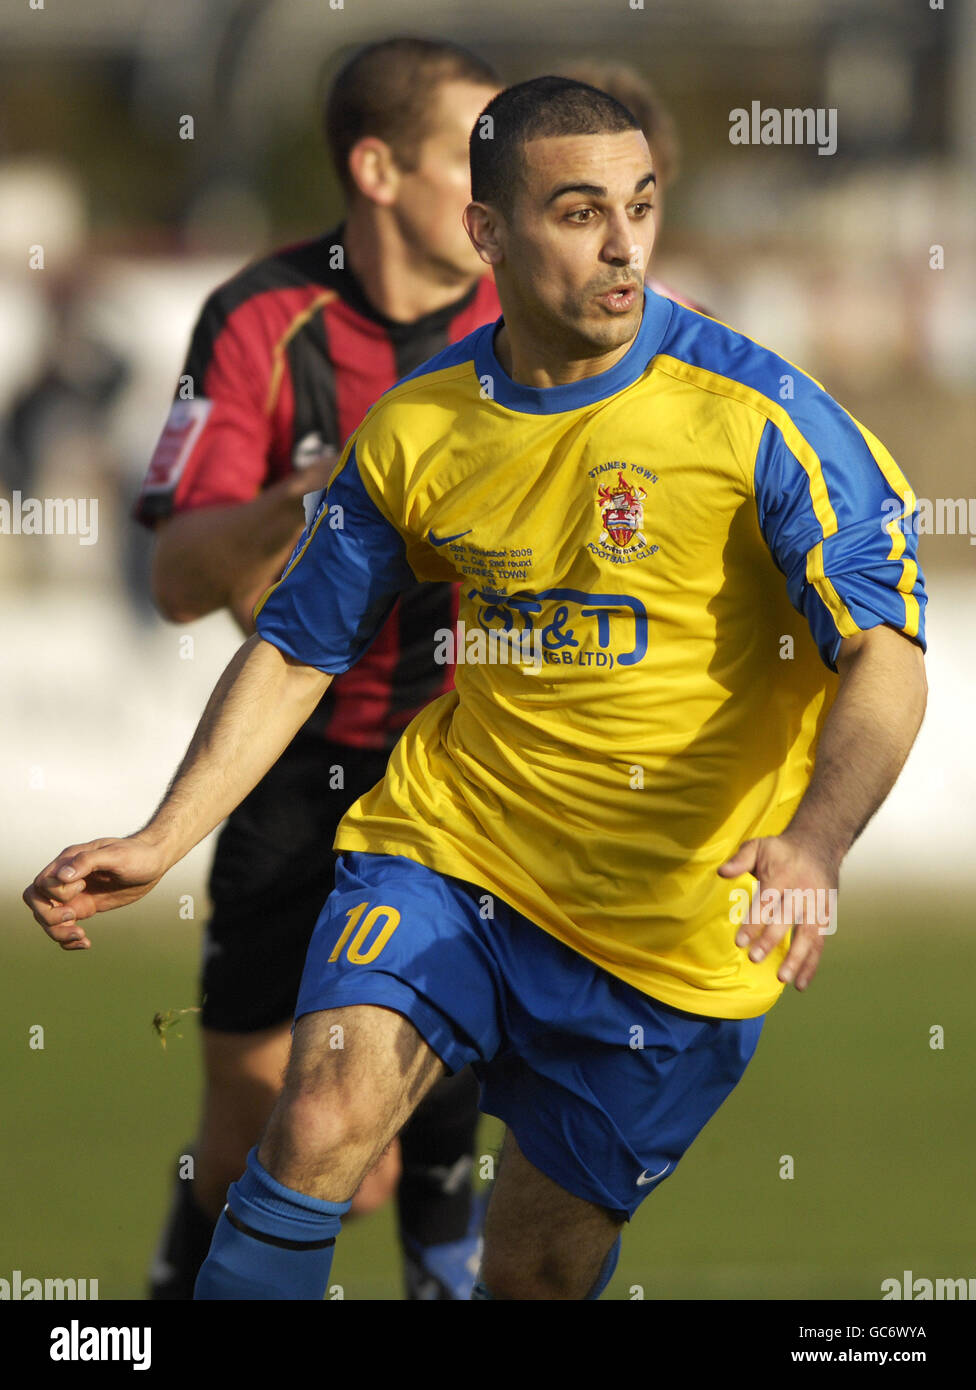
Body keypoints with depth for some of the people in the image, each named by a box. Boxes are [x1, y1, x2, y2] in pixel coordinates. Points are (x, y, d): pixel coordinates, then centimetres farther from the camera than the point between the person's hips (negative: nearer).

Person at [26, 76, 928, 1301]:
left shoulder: (755, 414, -14)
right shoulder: (417, 428, -2)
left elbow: (885, 653, -18)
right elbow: (296, 650, 9)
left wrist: (814, 844, -36)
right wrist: (162, 842, -2)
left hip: (672, 922, -2)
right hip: (451, 840, 2)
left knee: (539, 1271, 4)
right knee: (322, 1124, -21)